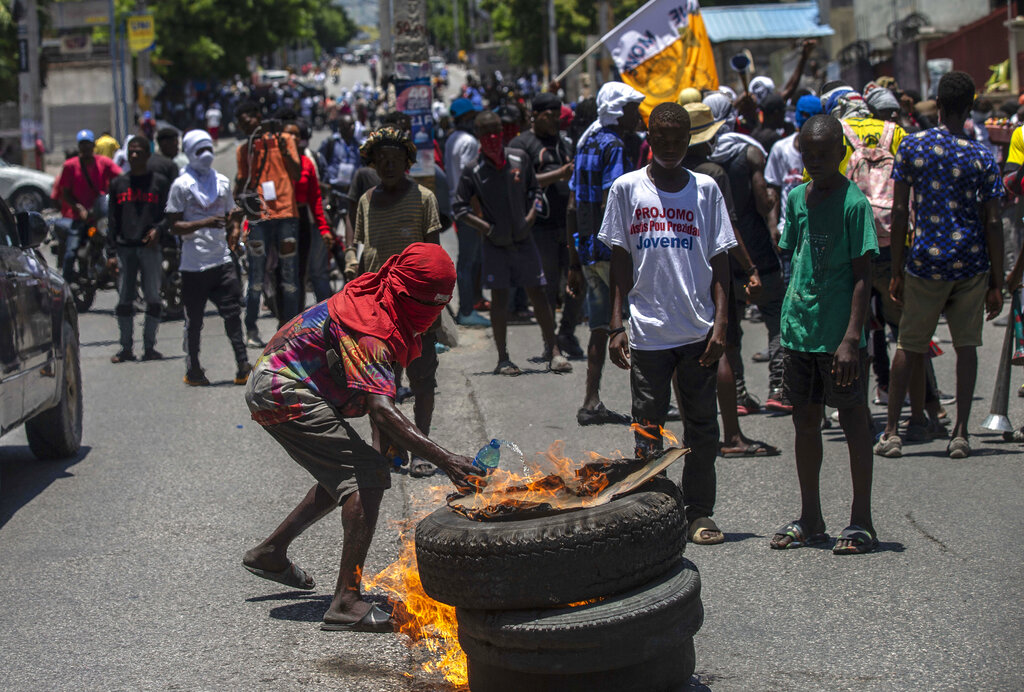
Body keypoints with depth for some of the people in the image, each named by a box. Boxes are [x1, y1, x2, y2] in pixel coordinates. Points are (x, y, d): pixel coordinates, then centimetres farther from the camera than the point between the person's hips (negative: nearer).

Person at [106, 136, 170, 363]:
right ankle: (126, 347, 6)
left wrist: (159, 229, -12)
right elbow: (112, 220, 13)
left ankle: (149, 346, 5)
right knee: (124, 300, 0)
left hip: (151, 248, -2)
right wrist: (111, 252, 6)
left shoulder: (160, 182, 7)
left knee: (153, 299, -3)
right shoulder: (118, 183, 13)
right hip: (125, 248, 2)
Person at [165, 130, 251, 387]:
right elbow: (174, 226, -5)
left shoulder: (222, 182, 13)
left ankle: (243, 366, -4)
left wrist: (234, 232, 0)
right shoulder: (181, 185, -2)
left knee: (232, 313, -4)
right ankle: (193, 370, 15)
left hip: (223, 260, 3)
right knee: (194, 320, 5)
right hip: (194, 264, -3)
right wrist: (203, 223, -19)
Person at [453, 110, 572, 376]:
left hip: (523, 240, 2)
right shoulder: (474, 171, -4)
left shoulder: (520, 159, 3)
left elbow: (534, 191, 15)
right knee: (499, 299, 2)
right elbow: (459, 208, -1)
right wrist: (486, 228, -9)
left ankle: (553, 353, 8)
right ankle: (503, 359, 9)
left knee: (537, 294, 2)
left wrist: (530, 218, 0)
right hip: (495, 244, -2)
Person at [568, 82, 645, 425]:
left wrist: (574, 262, 20)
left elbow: (573, 209, 16)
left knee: (600, 326, 10)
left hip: (587, 249, 8)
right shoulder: (613, 146, -13)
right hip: (609, 249, -8)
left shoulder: (586, 145, 15)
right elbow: (608, 207, -21)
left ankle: (592, 403, 9)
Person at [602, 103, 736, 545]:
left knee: (702, 427, 5)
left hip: (698, 330, 1)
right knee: (647, 428, 3)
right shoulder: (627, 189, 5)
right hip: (648, 330, -1)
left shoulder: (705, 189, 6)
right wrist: (616, 325, 0)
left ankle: (699, 513, 15)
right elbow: (620, 262, 7)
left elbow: (719, 262, 5)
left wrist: (721, 324, -4)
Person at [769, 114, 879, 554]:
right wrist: (790, 321, 13)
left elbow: (863, 276, -12)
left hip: (839, 336, -6)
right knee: (805, 420, 12)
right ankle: (809, 519, 23)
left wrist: (851, 338, -18)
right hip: (799, 331, 7)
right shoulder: (797, 198, 9)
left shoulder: (854, 204, -10)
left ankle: (861, 522, 10)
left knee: (854, 421, 2)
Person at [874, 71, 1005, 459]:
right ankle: (960, 434, 3)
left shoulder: (912, 146, -2)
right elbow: (992, 223, -4)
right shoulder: (982, 158, -3)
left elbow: (899, 212, -2)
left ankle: (892, 432, 8)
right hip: (972, 263, 0)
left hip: (925, 262, 0)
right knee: (966, 346, 8)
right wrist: (997, 284, 2)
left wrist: (897, 271, 5)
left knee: (909, 346, 10)